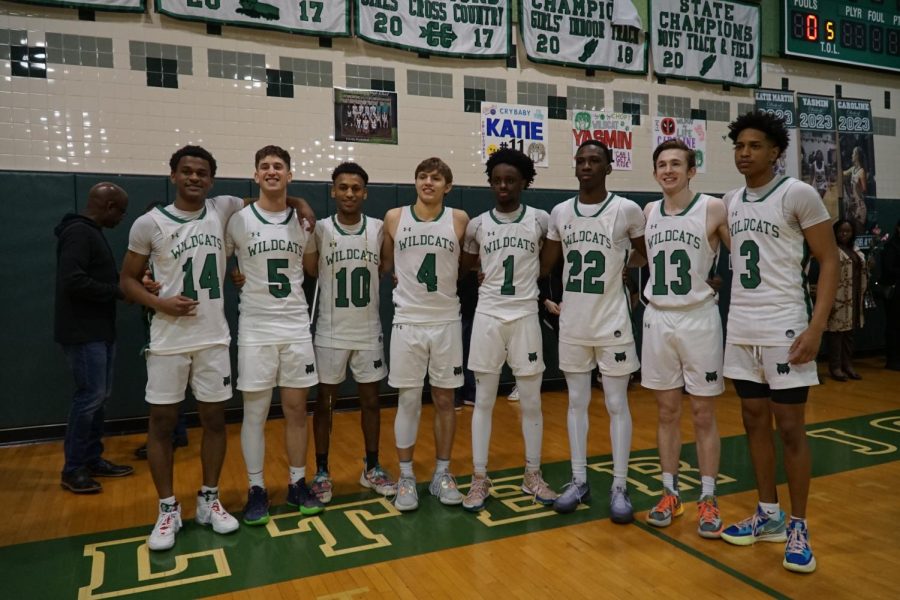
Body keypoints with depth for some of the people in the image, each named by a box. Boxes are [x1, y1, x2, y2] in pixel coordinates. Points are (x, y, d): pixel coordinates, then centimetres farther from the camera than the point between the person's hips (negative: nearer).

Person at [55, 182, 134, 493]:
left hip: (99, 330, 10)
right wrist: (119, 291, -18)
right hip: (83, 332, -10)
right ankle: (72, 470, 7)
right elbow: (73, 281, -26)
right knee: (90, 395, -5)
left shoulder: (92, 233, 15)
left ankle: (92, 459, 23)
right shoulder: (78, 233, -16)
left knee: (98, 395, 13)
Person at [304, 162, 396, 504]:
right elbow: (309, 272, -2)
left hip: (369, 331, 2)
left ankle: (372, 469, 26)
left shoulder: (379, 229, 0)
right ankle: (321, 473, 22)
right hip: (331, 333, -2)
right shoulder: (319, 229, -6)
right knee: (324, 403, 8)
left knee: (370, 400, 11)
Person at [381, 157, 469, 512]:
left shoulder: (459, 220, 0)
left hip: (447, 322, 1)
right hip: (407, 322, 0)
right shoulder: (394, 218, 1)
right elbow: (384, 265, 12)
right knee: (408, 400, 4)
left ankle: (442, 474, 22)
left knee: (444, 399, 8)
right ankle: (406, 477, 17)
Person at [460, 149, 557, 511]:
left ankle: (533, 476, 23)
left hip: (525, 316, 0)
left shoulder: (540, 220, -1)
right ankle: (479, 480, 15)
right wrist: (490, 278, 7)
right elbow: (465, 267, 15)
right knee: (483, 401, 5)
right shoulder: (477, 225, 1)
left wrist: (529, 278, 8)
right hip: (487, 317, 1)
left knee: (531, 402, 6)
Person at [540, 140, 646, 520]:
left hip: (612, 323, -3)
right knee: (576, 402, 10)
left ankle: (619, 488, 15)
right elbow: (544, 266, 11)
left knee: (617, 405, 4)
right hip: (572, 324, 4)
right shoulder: (560, 212, 4)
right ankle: (579, 481, 22)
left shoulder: (627, 210, -7)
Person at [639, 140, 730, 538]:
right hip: (657, 319, 4)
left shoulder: (714, 209, -6)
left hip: (699, 318, -3)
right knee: (667, 411, 10)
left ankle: (708, 499, 17)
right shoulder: (647, 212, 6)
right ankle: (670, 493, 22)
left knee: (703, 414, 5)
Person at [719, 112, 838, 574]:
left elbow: (829, 261, -8)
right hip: (740, 329, 6)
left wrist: (816, 327, -17)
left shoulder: (798, 194, -8)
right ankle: (768, 516, 25)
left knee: (790, 428, 1)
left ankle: (798, 528, 16)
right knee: (755, 422, 12)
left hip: (784, 328, -6)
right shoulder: (730, 202, 10)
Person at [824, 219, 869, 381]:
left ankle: (847, 364, 20)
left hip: (853, 299, 8)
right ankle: (835, 366, 1)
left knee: (849, 332, 12)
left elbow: (862, 273, 24)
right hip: (838, 299, -7)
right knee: (836, 329, -6)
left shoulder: (856, 251, 16)